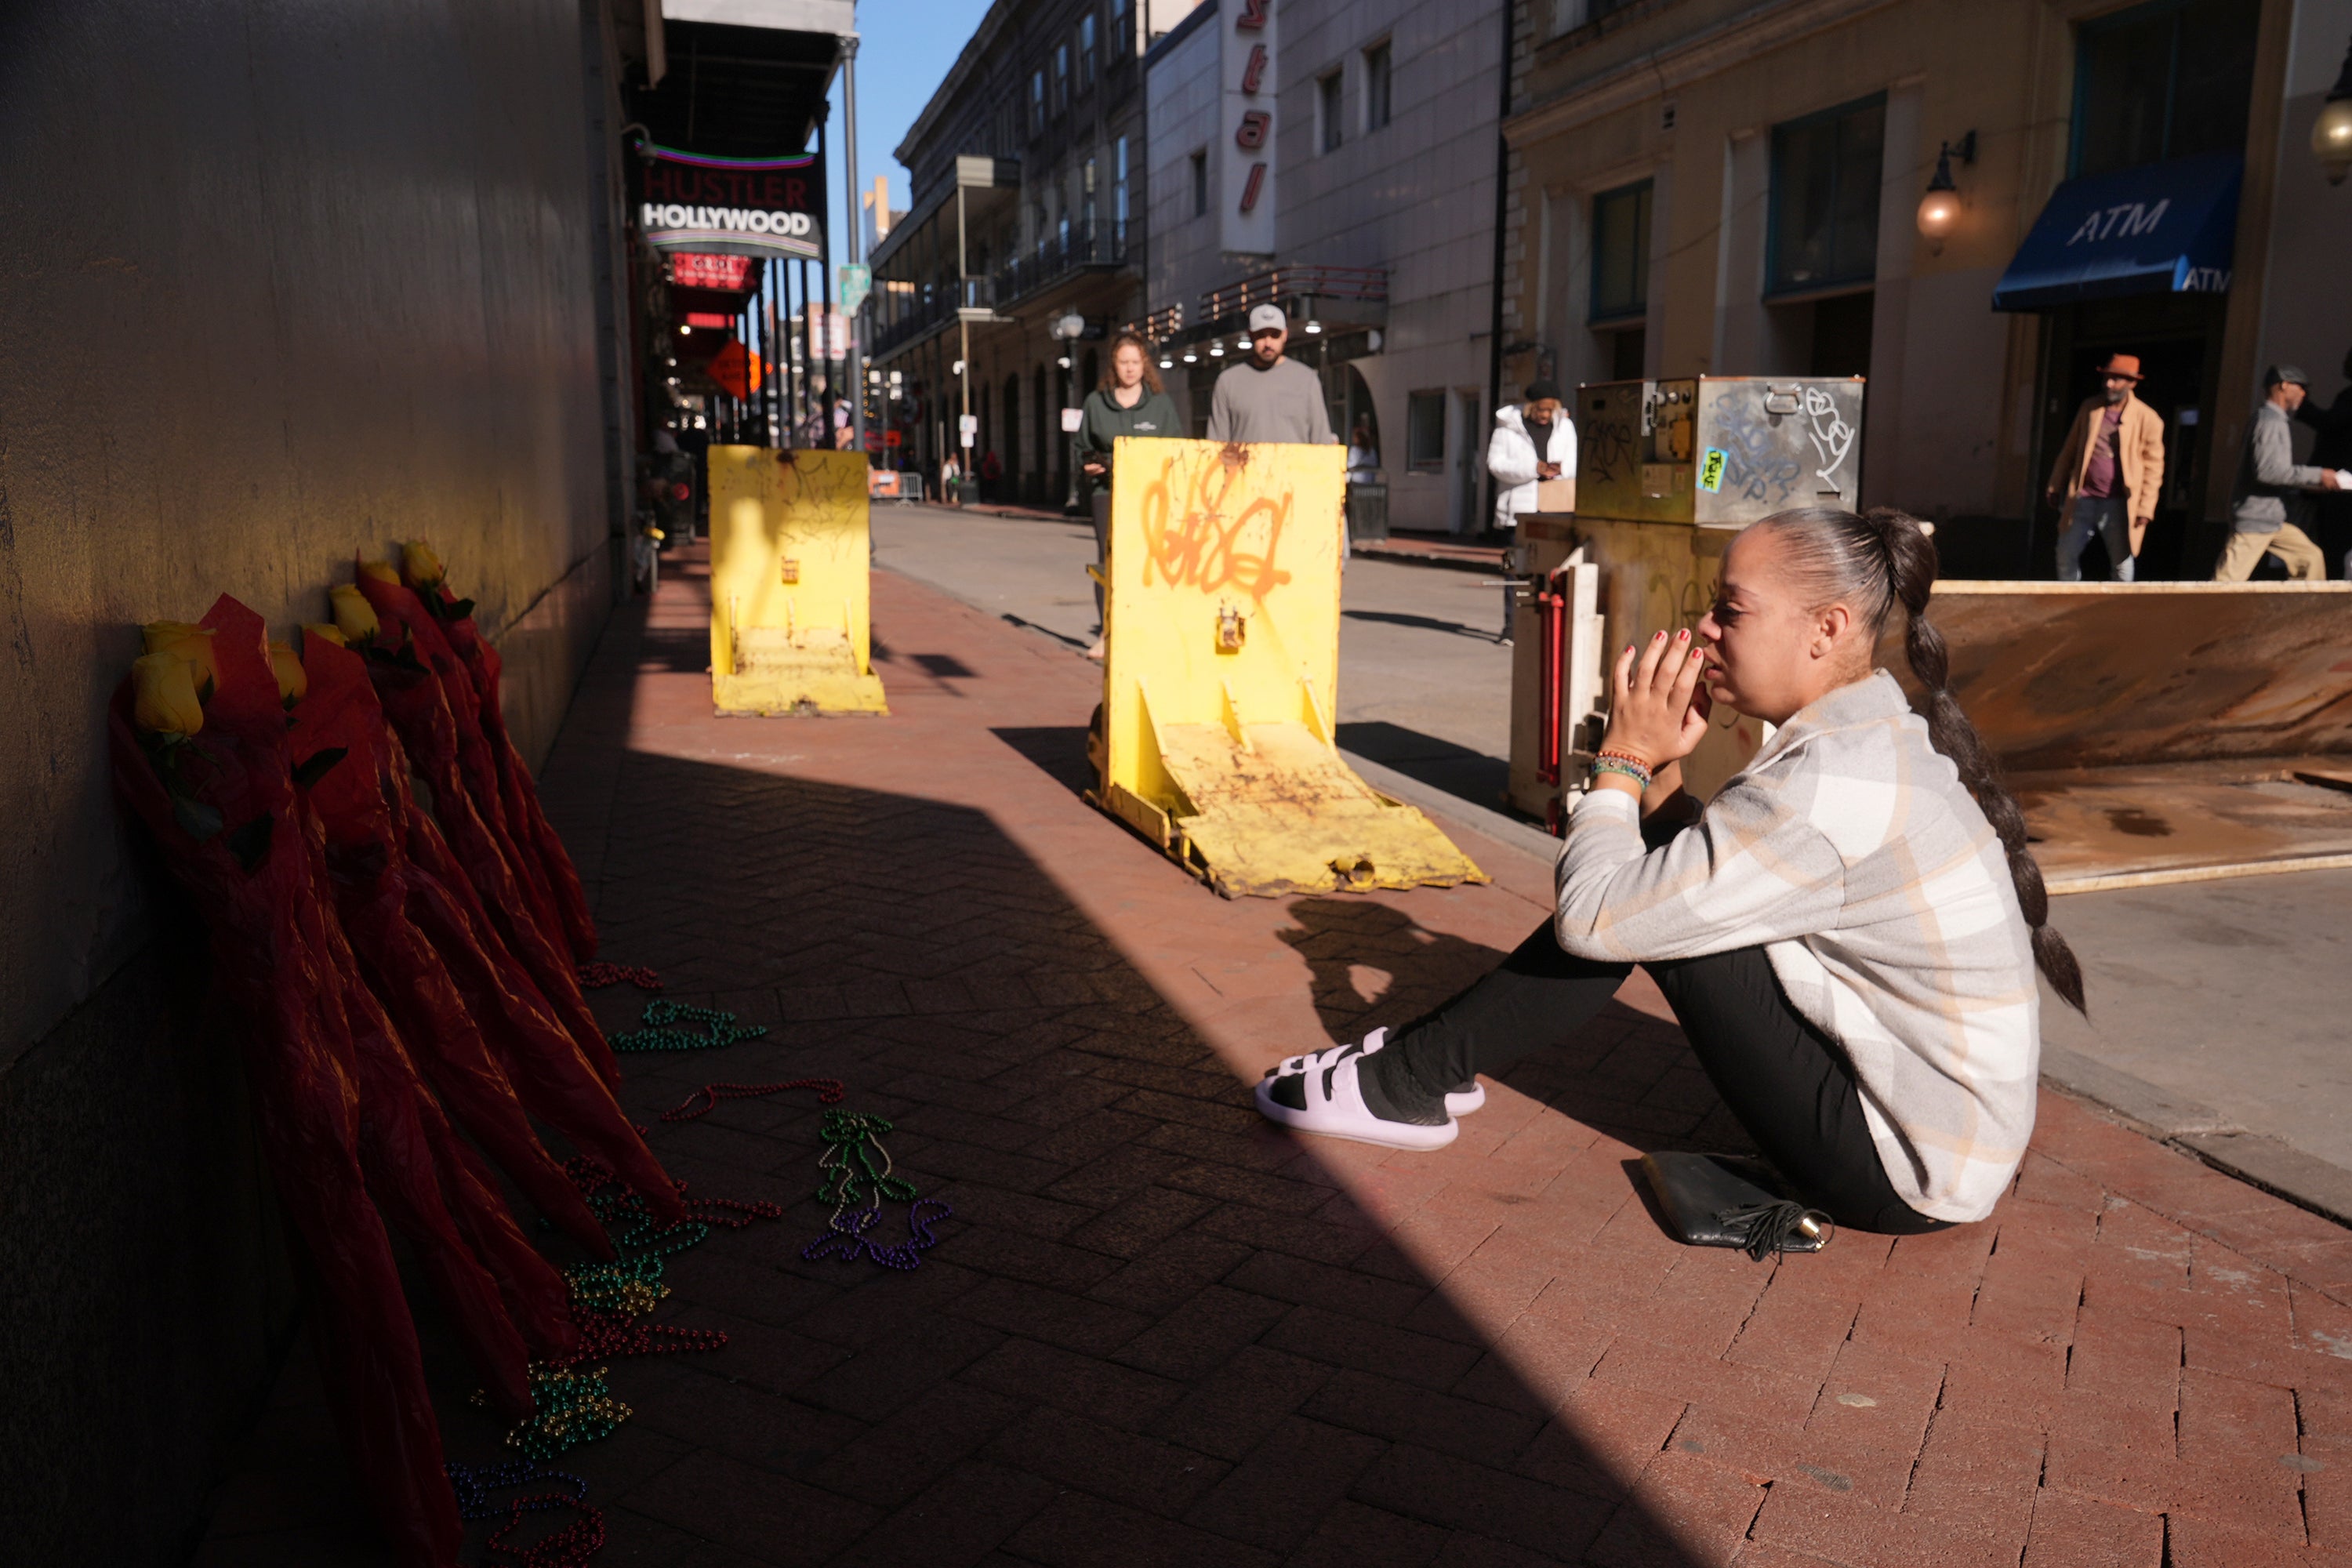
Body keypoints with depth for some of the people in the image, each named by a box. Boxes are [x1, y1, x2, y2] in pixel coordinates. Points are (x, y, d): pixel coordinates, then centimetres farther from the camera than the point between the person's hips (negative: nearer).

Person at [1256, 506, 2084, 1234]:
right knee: (1657, 886, 5)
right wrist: (1660, 773, -5)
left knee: (1628, 905, -13)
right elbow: (1718, 868, 10)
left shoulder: (1829, 789, -27)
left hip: (1911, 1175, -9)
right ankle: (1431, 1059, 14)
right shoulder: (1886, 739, 3)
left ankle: (1409, 1083, 3)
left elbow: (1589, 919, -24)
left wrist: (1624, 760, -11)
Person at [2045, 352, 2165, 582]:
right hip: (2082, 499, 4)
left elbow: (2153, 467, -5)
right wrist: (2055, 486, 11)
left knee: (2122, 565, 3)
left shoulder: (2148, 419, -5)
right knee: (2066, 556, 7)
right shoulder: (2089, 408, 7)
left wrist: (2145, 508, -10)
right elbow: (2070, 449, 13)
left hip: (2118, 505, -4)